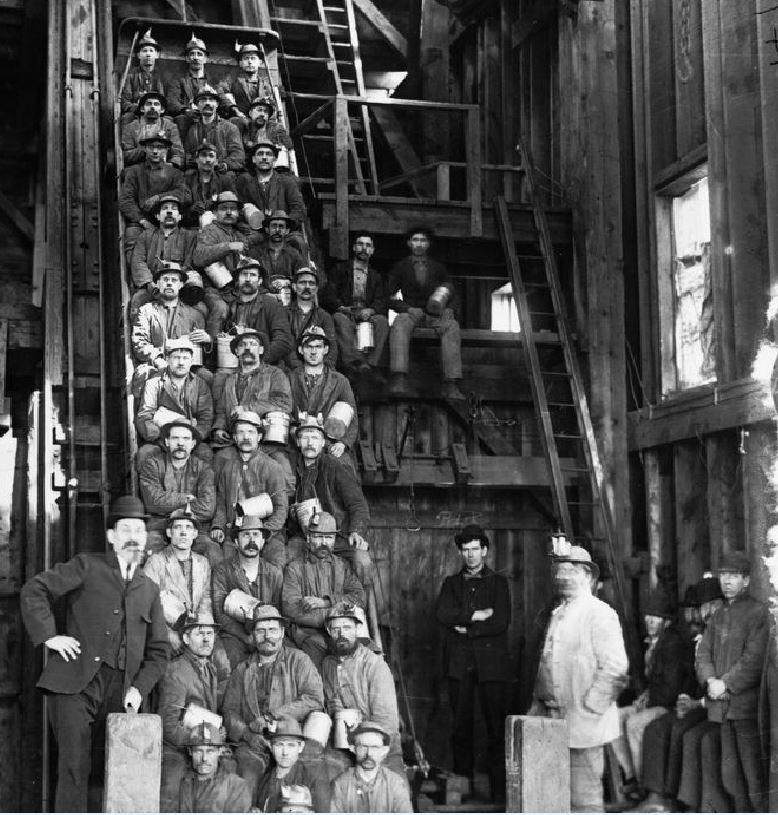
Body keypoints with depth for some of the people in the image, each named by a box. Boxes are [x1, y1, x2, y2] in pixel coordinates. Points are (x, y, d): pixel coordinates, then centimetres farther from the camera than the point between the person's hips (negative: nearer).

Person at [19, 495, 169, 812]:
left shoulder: (149, 590, 21)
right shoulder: (87, 567, 9)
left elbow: (158, 651, 20)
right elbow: (33, 591, 4)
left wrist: (139, 688, 5)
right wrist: (48, 635, -6)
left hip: (120, 692, 4)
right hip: (75, 683, -4)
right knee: (74, 768, -11)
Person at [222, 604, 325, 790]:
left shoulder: (297, 660, 10)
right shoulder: (242, 670, 19)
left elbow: (315, 700, -4)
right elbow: (230, 711, 14)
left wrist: (270, 717, -9)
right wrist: (247, 734, -8)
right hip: (252, 744, 2)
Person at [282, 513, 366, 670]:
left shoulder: (342, 566, 19)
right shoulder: (294, 568, 8)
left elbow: (359, 598, 5)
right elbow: (291, 609, -5)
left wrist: (325, 601, -10)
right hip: (309, 633, -2)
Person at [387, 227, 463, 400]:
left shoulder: (438, 268, 21)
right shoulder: (400, 267, 16)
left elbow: (452, 294, 20)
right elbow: (389, 297, 8)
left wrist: (449, 309, -3)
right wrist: (408, 308, -9)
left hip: (435, 314, 1)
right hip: (411, 312, -1)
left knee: (452, 326, -33)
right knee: (400, 323, -38)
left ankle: (451, 386, -45)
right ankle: (399, 380, -54)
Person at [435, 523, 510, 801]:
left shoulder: (498, 582, 9)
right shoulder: (451, 583, 16)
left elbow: (501, 622, -3)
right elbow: (442, 614, -2)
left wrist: (466, 628, -5)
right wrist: (477, 615, -8)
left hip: (490, 661, -2)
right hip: (458, 662, 2)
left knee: (496, 725, -6)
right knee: (460, 724, 2)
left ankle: (499, 786, -3)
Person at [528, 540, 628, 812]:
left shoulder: (600, 614, -9)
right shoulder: (557, 614, 16)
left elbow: (614, 668, -17)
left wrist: (588, 709, -17)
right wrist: (538, 706, 13)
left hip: (582, 724, -8)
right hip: (553, 718, 8)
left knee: (584, 797, -3)